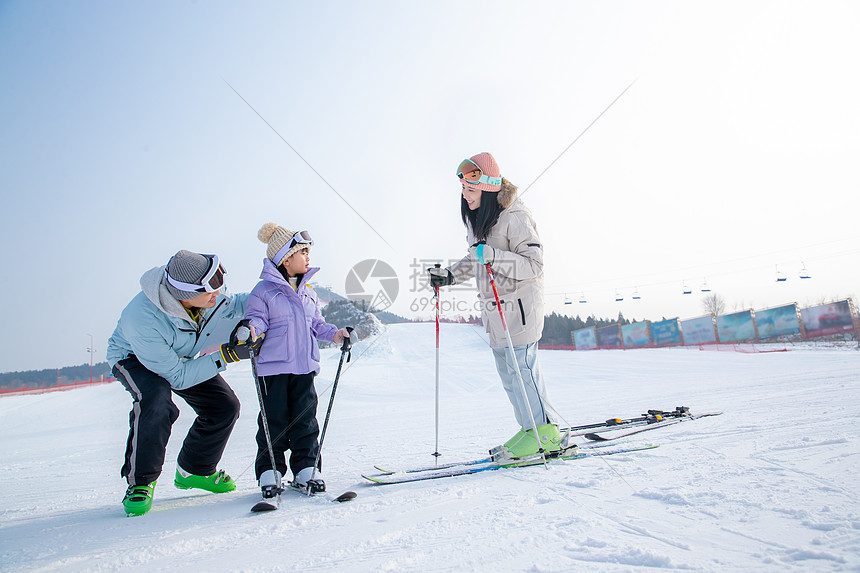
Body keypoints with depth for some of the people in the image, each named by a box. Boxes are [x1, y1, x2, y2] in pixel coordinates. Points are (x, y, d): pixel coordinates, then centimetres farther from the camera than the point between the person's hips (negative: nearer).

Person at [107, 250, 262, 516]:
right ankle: (140, 482, -13)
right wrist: (224, 356, -37)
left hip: (183, 355, 6)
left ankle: (194, 471, 20)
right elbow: (177, 377, -33)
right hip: (134, 358, -5)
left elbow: (229, 304, -2)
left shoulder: (207, 297, -29)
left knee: (225, 405, -5)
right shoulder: (142, 320, -42)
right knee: (157, 399, -36)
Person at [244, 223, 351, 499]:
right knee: (274, 420, 2)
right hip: (274, 367, -5)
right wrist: (250, 329, -29)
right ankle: (269, 472, 16)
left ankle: (306, 470, 18)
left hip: (305, 367, 5)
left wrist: (334, 333, 3)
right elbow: (256, 319, -7)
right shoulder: (264, 290, -2)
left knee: (305, 420, 7)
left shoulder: (308, 292, 15)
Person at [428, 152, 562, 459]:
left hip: (519, 303, -9)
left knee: (521, 366, -7)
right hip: (494, 307, 9)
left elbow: (534, 264, -20)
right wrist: (449, 275, 12)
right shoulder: (476, 218, 10)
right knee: (506, 371, 10)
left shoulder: (514, 217, -16)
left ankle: (546, 431, 8)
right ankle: (530, 428, 21)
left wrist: (494, 256, -32)